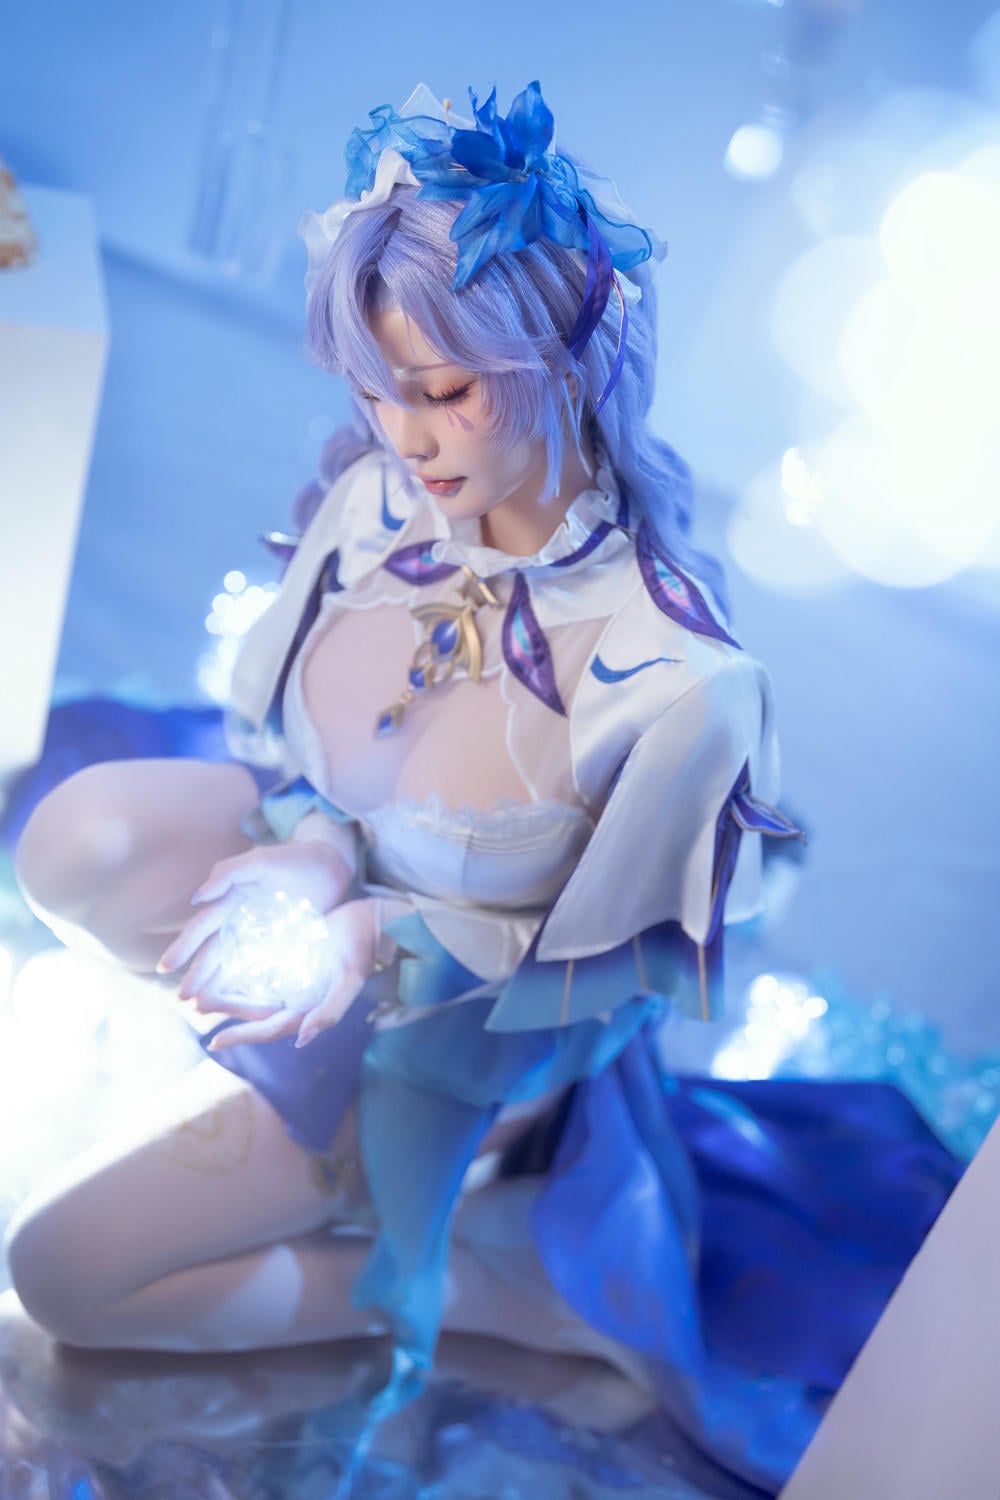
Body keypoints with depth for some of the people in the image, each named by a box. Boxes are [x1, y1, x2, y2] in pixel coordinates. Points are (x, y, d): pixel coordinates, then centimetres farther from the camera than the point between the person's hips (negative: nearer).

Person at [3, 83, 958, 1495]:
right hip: (342, 907, 5)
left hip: (449, 1047, -5)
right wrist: (314, 853, -20)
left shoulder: (675, 673, -30)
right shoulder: (377, 494, -14)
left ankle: (484, 1282, 6)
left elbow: (633, 963, -16)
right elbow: (282, 734, 2)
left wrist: (384, 944, -27)